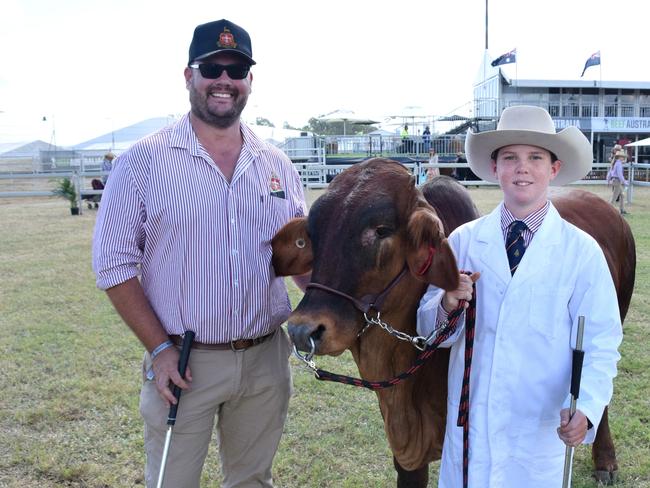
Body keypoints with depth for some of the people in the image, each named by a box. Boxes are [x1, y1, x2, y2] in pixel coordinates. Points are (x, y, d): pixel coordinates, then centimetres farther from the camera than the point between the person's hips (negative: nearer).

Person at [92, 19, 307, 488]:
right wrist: (159, 349, -12)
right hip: (182, 363, -3)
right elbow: (114, 264, -7)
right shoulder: (143, 161, -7)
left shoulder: (278, 164, 5)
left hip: (267, 358, 4)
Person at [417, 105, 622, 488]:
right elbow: (430, 331, 2)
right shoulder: (463, 240, -1)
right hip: (468, 428, 1)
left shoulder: (582, 251, -5)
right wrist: (447, 305, -19)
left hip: (543, 432, -1)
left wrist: (585, 410, -22)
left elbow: (600, 345, -6)